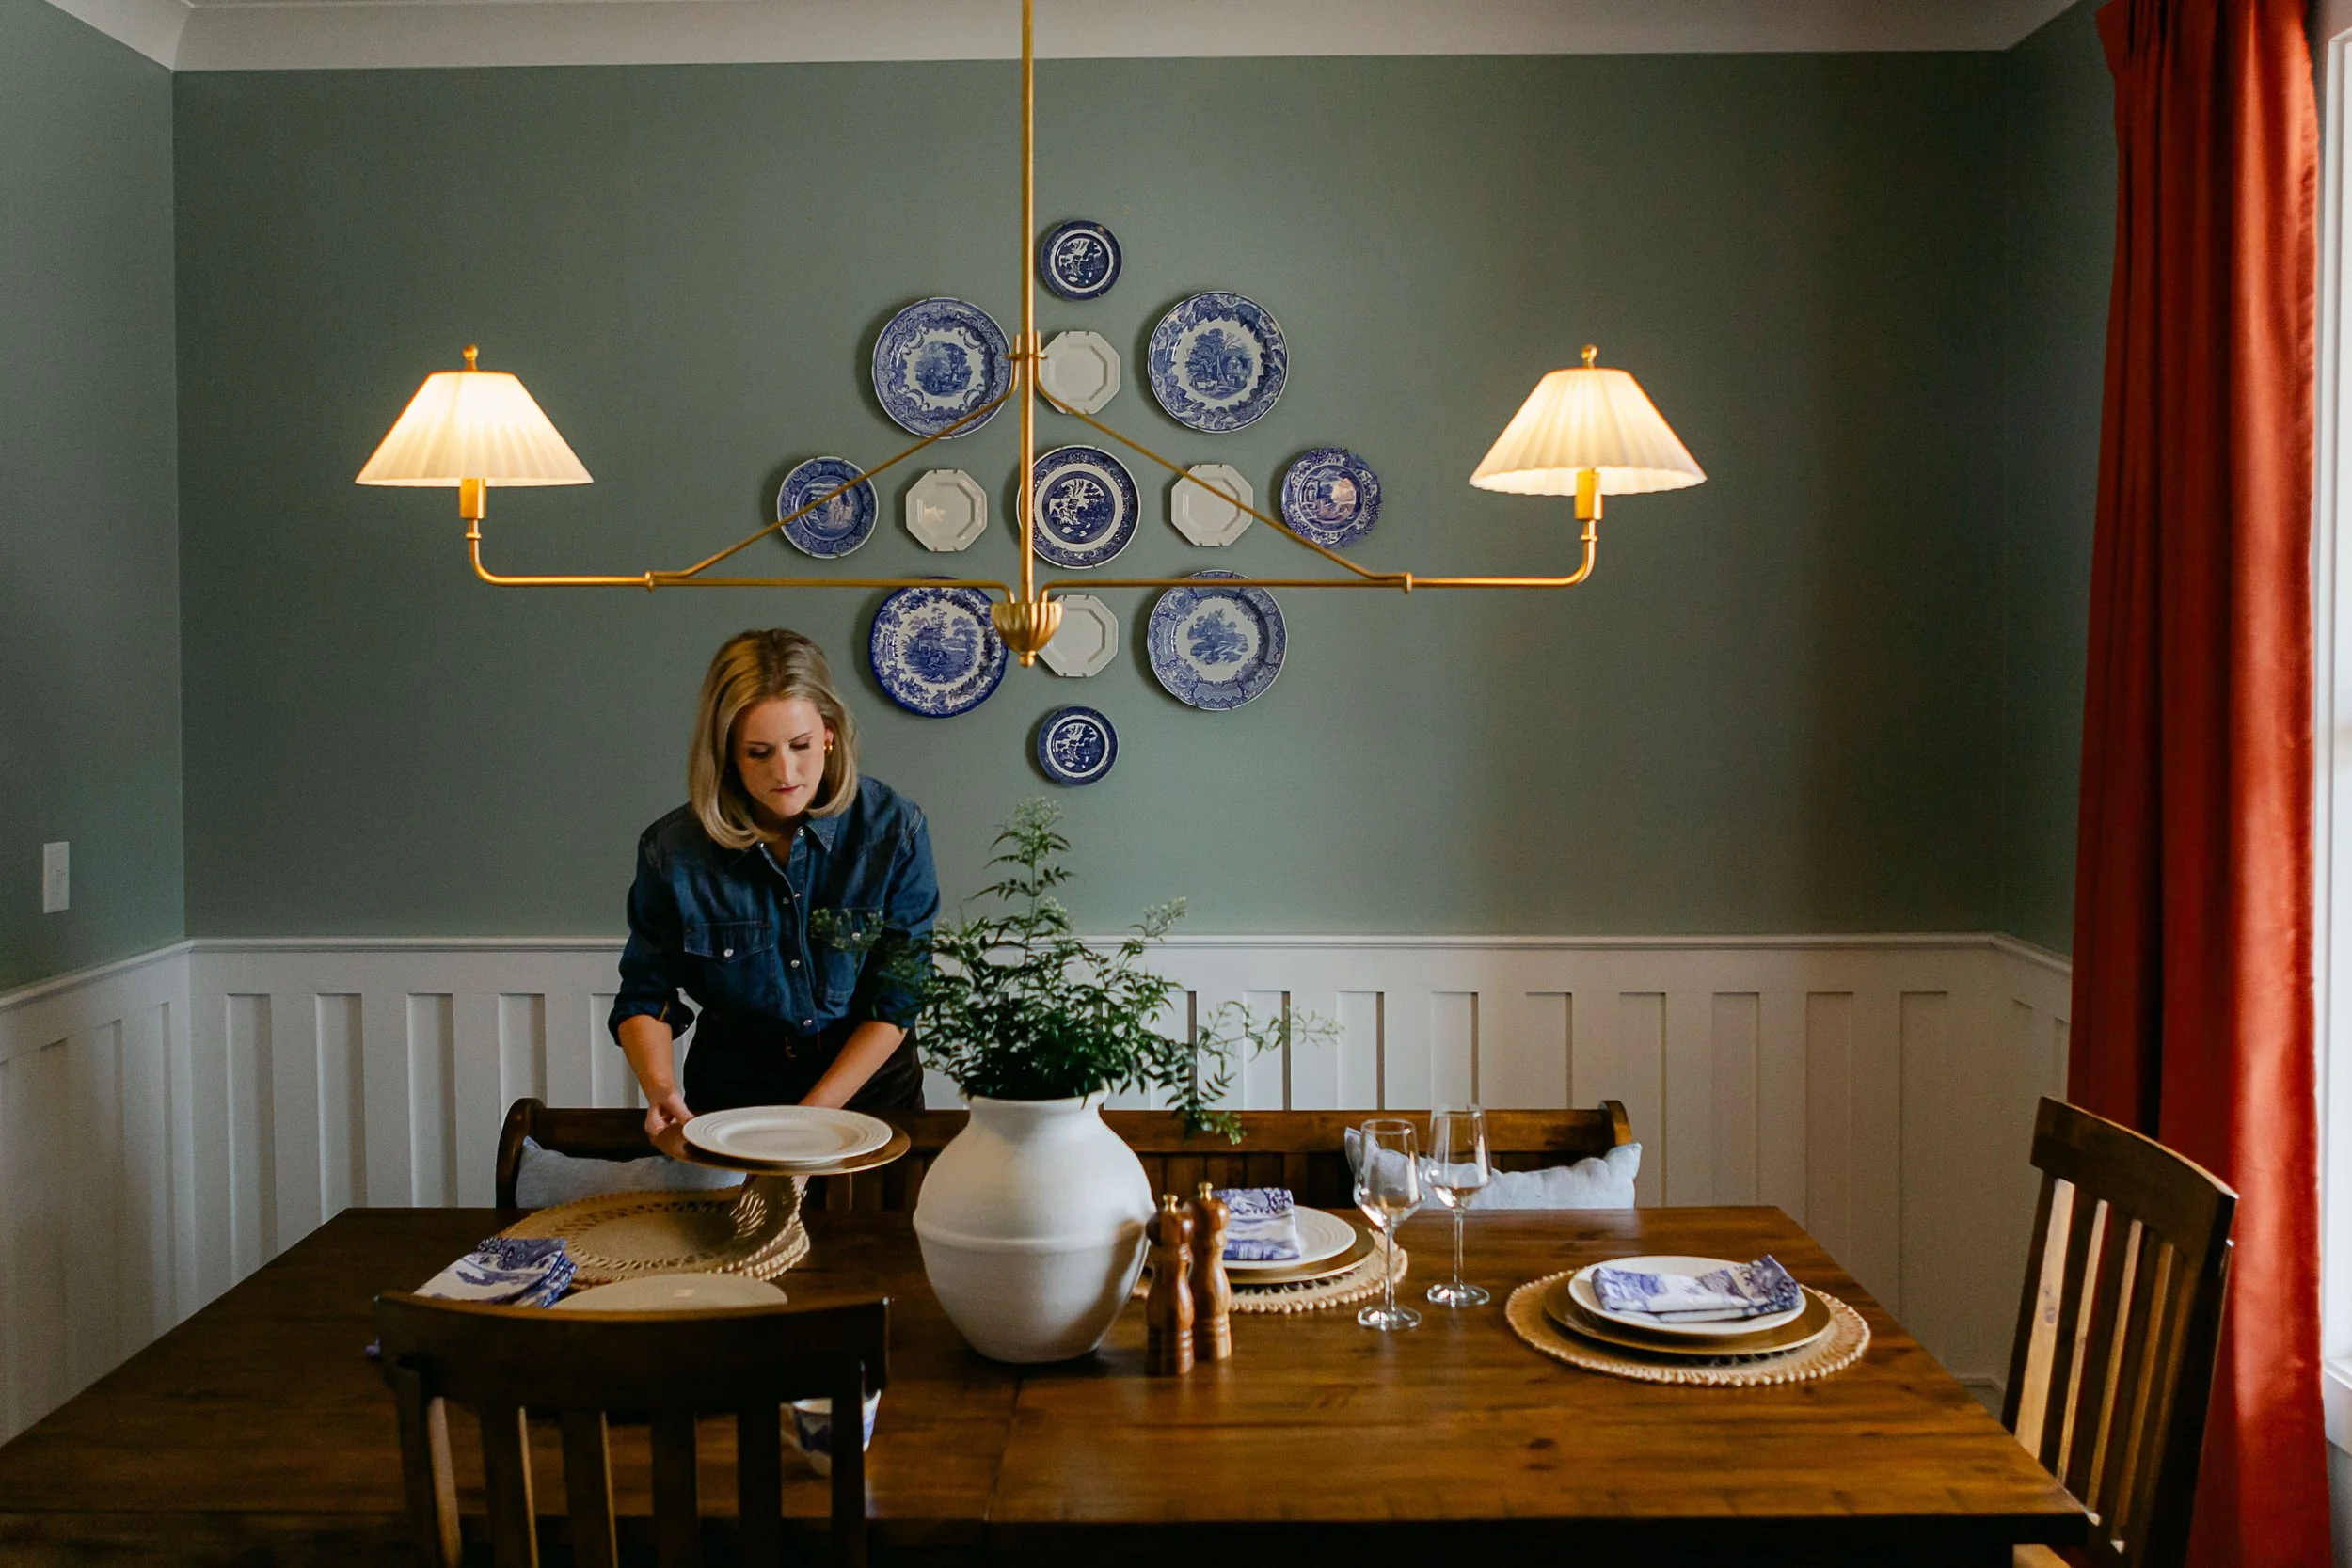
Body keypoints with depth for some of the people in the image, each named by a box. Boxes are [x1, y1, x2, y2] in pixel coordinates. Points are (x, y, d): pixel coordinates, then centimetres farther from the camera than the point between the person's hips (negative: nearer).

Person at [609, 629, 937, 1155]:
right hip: (731, 1092, 1)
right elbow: (645, 999, 2)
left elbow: (895, 1001, -8)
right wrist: (662, 1091, -17)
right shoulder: (673, 850, -9)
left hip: (866, 1085, 0)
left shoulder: (894, 829, -11)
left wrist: (810, 1115, -16)